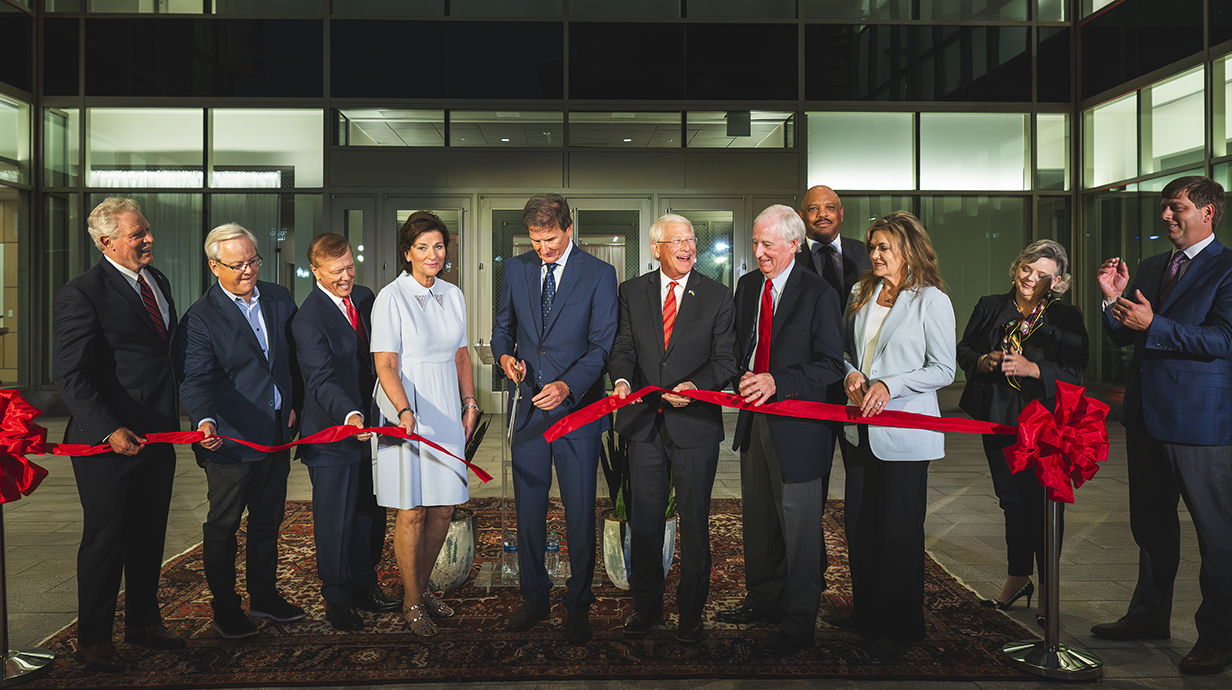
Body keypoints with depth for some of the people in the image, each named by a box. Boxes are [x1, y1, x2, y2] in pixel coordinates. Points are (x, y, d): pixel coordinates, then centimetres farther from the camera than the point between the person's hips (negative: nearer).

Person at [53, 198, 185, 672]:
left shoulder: (157, 281, 11)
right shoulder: (81, 294, -13)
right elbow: (70, 377, -16)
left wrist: (176, 409, 13)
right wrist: (109, 430, -23)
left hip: (159, 436, 7)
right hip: (109, 439, -7)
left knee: (149, 537, 17)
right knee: (105, 541, 5)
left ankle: (143, 622, 33)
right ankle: (93, 641, 21)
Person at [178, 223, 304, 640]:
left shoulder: (279, 299, 6)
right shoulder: (201, 317, -11)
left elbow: (294, 356, 15)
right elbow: (196, 380, -19)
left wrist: (295, 404, 8)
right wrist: (205, 421, -36)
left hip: (277, 433, 6)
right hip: (230, 438, -5)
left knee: (268, 520, 17)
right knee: (223, 527, 7)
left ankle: (264, 597, 33)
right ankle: (225, 609, 22)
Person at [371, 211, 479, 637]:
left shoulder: (453, 296, 9)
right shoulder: (391, 298, -8)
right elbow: (386, 366, -14)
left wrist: (469, 403, 11)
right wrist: (404, 410, -27)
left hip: (446, 412, 5)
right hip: (408, 414, -5)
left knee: (443, 508, 8)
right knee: (412, 511, -1)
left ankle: (421, 585, 27)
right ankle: (411, 601, 15)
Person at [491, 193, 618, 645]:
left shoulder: (599, 275, -4)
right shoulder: (515, 269, 7)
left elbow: (603, 344, -8)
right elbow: (503, 326, 18)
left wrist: (568, 385, -23)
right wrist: (505, 355, -5)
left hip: (577, 408, -3)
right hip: (528, 407, 4)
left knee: (580, 513, 4)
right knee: (528, 509, 12)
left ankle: (578, 605, 19)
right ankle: (534, 597, 28)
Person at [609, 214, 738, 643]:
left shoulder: (717, 296, 1)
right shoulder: (632, 292, 7)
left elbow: (725, 360, -2)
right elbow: (624, 347, 5)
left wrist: (695, 387, -20)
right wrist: (622, 379, -16)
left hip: (695, 423, -2)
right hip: (644, 423, 2)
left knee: (695, 522, 7)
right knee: (643, 520, 10)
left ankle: (691, 611, 23)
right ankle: (646, 607, 26)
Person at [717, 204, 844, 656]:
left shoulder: (818, 294, -11)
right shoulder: (746, 286, 9)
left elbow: (830, 365, -13)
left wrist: (777, 382, -23)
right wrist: (744, 377, 0)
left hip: (796, 423, -6)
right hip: (754, 417, 7)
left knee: (799, 526, 2)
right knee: (758, 517, 18)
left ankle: (799, 623, 14)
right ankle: (763, 599, 36)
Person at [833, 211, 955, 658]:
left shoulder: (931, 301, -8)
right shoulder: (861, 294, 10)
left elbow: (943, 370, -9)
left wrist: (889, 385, -19)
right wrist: (851, 373, -3)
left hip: (904, 431, -6)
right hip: (862, 426, 6)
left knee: (900, 528, 3)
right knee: (859, 524, 12)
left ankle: (900, 626, 18)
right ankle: (866, 611, 28)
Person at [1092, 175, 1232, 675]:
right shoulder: (1150, 268, 13)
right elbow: (1123, 338, 13)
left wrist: (1153, 324, -25)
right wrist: (1114, 300, -4)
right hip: (1147, 416, 8)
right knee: (1151, 523, 17)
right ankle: (1150, 616, 32)